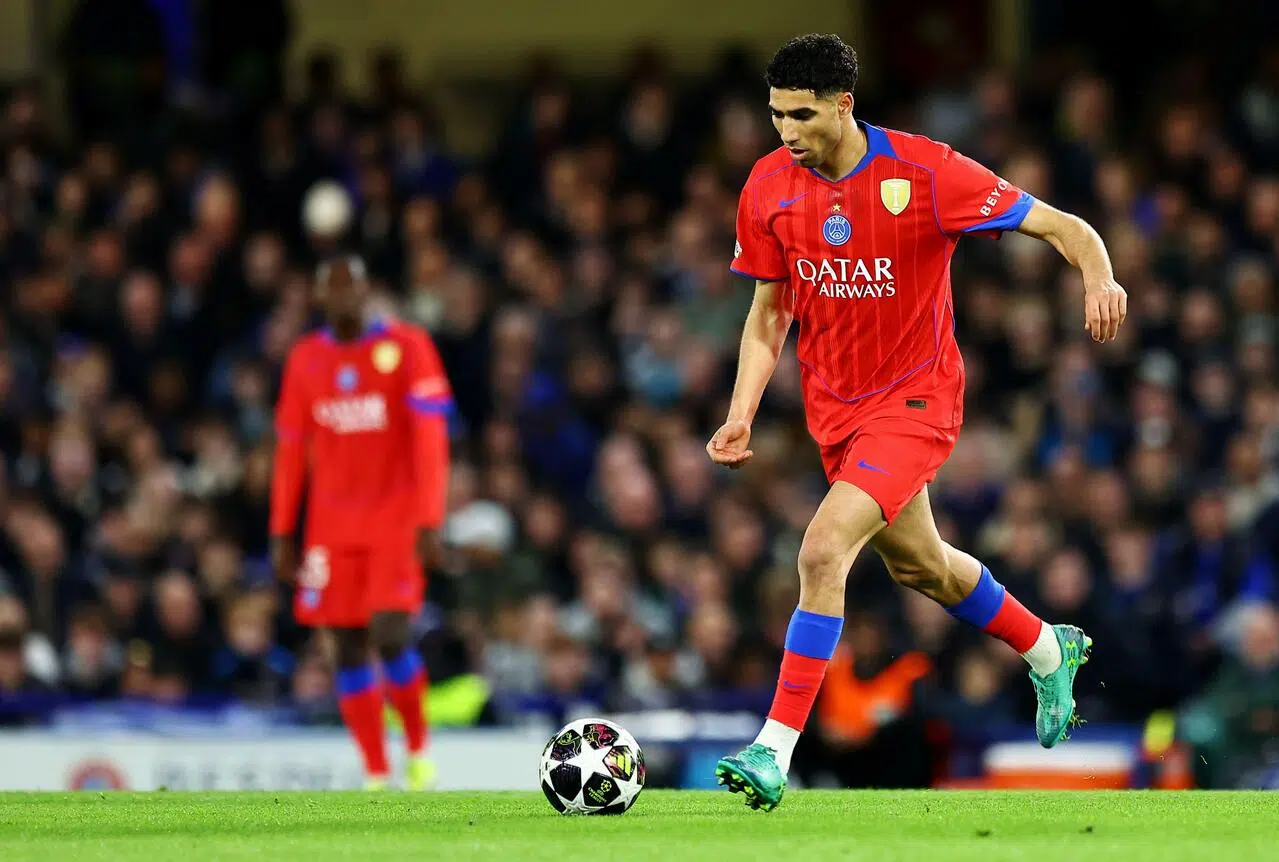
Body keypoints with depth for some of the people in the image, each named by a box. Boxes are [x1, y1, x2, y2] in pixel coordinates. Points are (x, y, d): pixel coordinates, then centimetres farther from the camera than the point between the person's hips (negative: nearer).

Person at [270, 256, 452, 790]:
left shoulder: (407, 348, -5)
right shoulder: (305, 360, 8)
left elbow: (431, 440, -9)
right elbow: (291, 451, 13)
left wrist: (430, 522, -16)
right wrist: (282, 534, 10)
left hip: (397, 518, -4)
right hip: (333, 522, 4)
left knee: (389, 638, -15)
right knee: (349, 649, 0)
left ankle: (418, 748, 8)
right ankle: (377, 776, 7)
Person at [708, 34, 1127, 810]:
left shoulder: (927, 172, -20)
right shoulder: (770, 187, -6)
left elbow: (1063, 227, -14)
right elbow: (769, 315, 6)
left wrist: (1101, 279, -36)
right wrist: (741, 417, -7)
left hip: (914, 398, -6)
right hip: (834, 406, 6)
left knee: (824, 550, -23)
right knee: (917, 564, 22)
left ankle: (775, 751, -20)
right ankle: (1050, 652, 50)